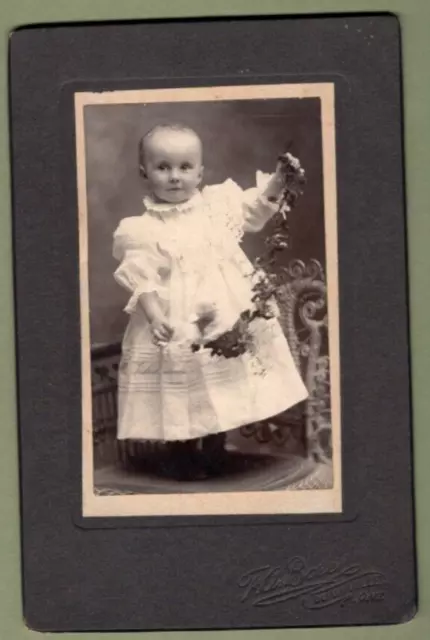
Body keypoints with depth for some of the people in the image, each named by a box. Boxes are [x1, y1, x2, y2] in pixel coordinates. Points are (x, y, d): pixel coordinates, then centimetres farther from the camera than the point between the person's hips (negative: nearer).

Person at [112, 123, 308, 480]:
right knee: (183, 400, 3)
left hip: (230, 316, 4)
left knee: (226, 392, 12)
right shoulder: (144, 230, -8)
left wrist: (276, 181, 3)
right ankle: (186, 461, 22)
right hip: (178, 326, -4)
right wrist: (155, 317, -25)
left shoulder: (218, 203, 4)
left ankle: (214, 458, 31)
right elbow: (142, 280, -12)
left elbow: (254, 209, 18)